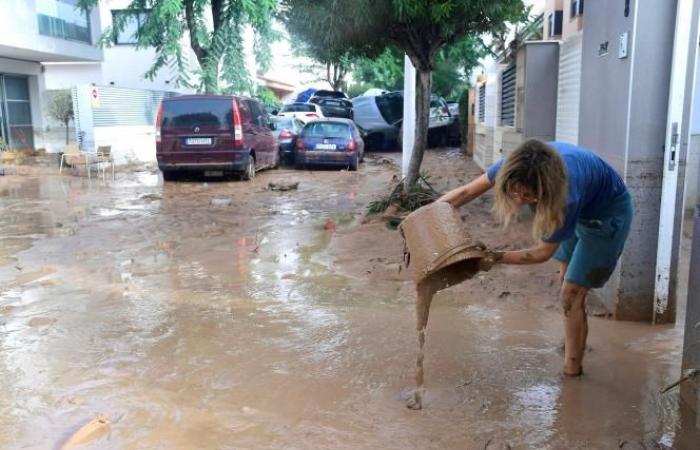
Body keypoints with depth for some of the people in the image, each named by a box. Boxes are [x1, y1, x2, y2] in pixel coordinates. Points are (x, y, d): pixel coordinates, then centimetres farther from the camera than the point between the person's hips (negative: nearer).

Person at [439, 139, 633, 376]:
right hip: (580, 210, 6)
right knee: (566, 280, 20)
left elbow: (543, 252, -29)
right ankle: (576, 342, 42)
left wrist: (497, 257, -32)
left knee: (571, 294, -6)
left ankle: (572, 368, 11)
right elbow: (468, 191, -19)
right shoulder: (516, 167, -32)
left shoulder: (567, 196, -44)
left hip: (607, 214, -6)